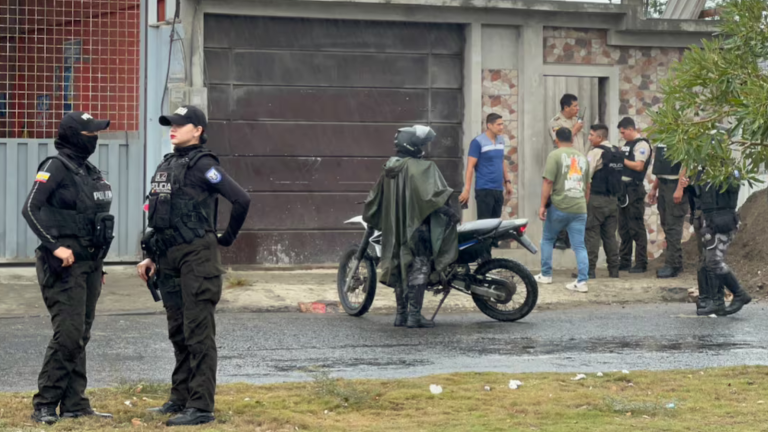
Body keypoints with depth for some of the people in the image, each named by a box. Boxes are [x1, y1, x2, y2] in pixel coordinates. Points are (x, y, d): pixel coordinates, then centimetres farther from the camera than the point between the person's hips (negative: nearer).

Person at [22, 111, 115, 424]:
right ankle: (44, 406, -7)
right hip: (66, 264, -8)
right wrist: (55, 246, -23)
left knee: (81, 336, 9)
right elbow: (31, 209, -16)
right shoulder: (55, 168, -8)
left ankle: (75, 405, 13)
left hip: (89, 263, 8)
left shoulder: (89, 172, 16)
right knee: (68, 334, -13)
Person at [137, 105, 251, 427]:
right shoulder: (167, 165, 16)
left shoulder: (201, 165, -10)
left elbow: (241, 200, -17)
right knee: (178, 333, 15)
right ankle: (180, 398, 24)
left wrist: (227, 238, -5)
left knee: (198, 334, -7)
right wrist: (152, 256, 17)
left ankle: (201, 406, -6)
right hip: (169, 260, 9)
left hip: (196, 257, -9)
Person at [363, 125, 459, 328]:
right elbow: (432, 195, -24)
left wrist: (370, 218, 32)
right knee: (419, 268, -6)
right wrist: (450, 212, -22)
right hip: (417, 226, -8)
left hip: (394, 228, 8)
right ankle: (414, 315, -11)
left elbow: (374, 199, 17)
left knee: (400, 268, 14)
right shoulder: (421, 168, -12)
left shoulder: (389, 169, 10)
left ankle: (401, 314, 18)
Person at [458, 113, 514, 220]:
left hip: (498, 189, 7)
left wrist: (507, 181, 19)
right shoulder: (478, 142, -9)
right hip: (484, 189, -7)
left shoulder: (501, 140, 12)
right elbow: (470, 167, -11)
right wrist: (466, 190, -16)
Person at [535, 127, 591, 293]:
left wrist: (543, 205, -7)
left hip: (559, 207, -4)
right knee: (579, 246, 3)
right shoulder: (582, 157, 13)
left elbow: (548, 182, -11)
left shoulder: (555, 155, -5)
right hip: (579, 209, 4)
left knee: (547, 240, 16)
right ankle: (582, 281, -5)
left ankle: (546, 275, 21)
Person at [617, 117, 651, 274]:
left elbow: (639, 166, -17)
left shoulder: (641, 144, -8)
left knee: (636, 228, -7)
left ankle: (641, 263, -4)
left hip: (634, 189, -9)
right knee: (623, 227, 11)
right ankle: (624, 262, 16)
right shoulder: (626, 145, 19)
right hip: (623, 188, 9)